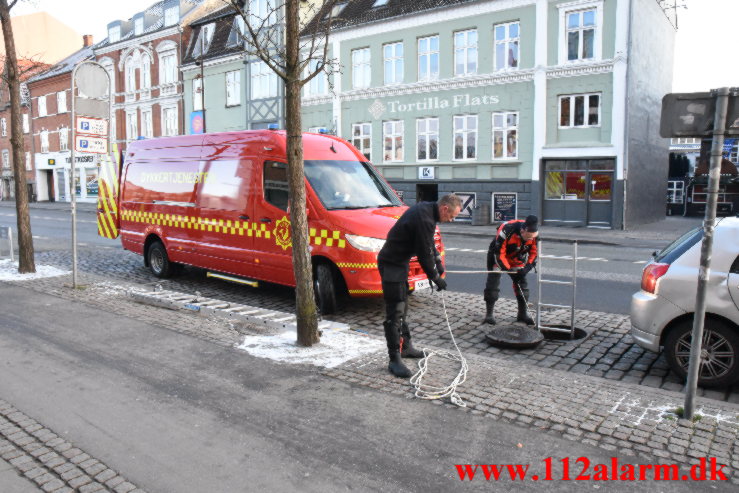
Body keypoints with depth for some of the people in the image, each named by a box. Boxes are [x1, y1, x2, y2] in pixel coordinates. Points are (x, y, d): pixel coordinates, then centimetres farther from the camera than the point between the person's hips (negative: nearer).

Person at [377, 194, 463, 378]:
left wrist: (438, 261, 18)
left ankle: (405, 346, 33)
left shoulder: (425, 210, 6)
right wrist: (436, 277, -8)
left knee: (402, 308, 20)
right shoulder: (424, 219, -25)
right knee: (395, 313, -9)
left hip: (399, 261, 11)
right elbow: (424, 254, -20)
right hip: (392, 265, -11)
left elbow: (428, 242, 21)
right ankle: (394, 360, -5)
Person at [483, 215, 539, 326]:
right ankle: (489, 314, 1)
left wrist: (526, 268, -24)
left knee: (522, 283, 2)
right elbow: (499, 254, -30)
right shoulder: (507, 230, -39)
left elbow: (534, 254, -11)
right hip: (497, 255, -4)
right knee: (493, 283, -9)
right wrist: (508, 270, -33)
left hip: (517, 258, 5)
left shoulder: (534, 234, -22)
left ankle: (523, 314, 14)